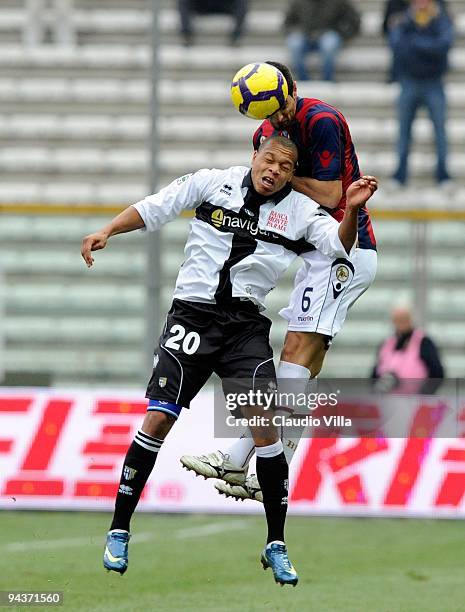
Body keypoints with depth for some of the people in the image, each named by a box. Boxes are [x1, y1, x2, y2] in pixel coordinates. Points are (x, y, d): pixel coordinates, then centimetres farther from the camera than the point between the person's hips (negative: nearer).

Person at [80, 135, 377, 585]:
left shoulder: (300, 211, 4)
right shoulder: (214, 183, 2)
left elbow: (340, 245, -8)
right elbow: (153, 209, 7)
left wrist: (352, 211, -26)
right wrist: (107, 231, -5)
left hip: (246, 328, 1)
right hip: (192, 316, -1)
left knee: (265, 425, -13)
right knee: (158, 418, -10)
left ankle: (276, 545, 0)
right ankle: (119, 532, 3)